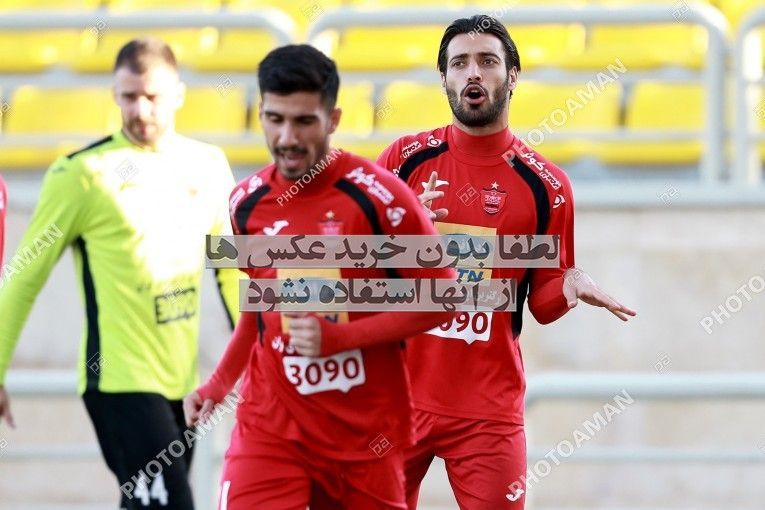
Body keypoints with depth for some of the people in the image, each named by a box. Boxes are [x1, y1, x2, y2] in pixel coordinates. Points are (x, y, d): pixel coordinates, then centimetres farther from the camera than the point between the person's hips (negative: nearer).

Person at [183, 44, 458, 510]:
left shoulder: (379, 195, -10)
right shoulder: (248, 203, 4)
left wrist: (338, 337, -15)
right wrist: (218, 385, 14)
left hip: (366, 434, -2)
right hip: (270, 430, 2)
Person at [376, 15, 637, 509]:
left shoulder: (545, 184, 1)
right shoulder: (407, 158, 4)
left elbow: (542, 300, 8)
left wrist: (570, 287, -15)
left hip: (489, 408, -1)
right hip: (397, 393, 1)